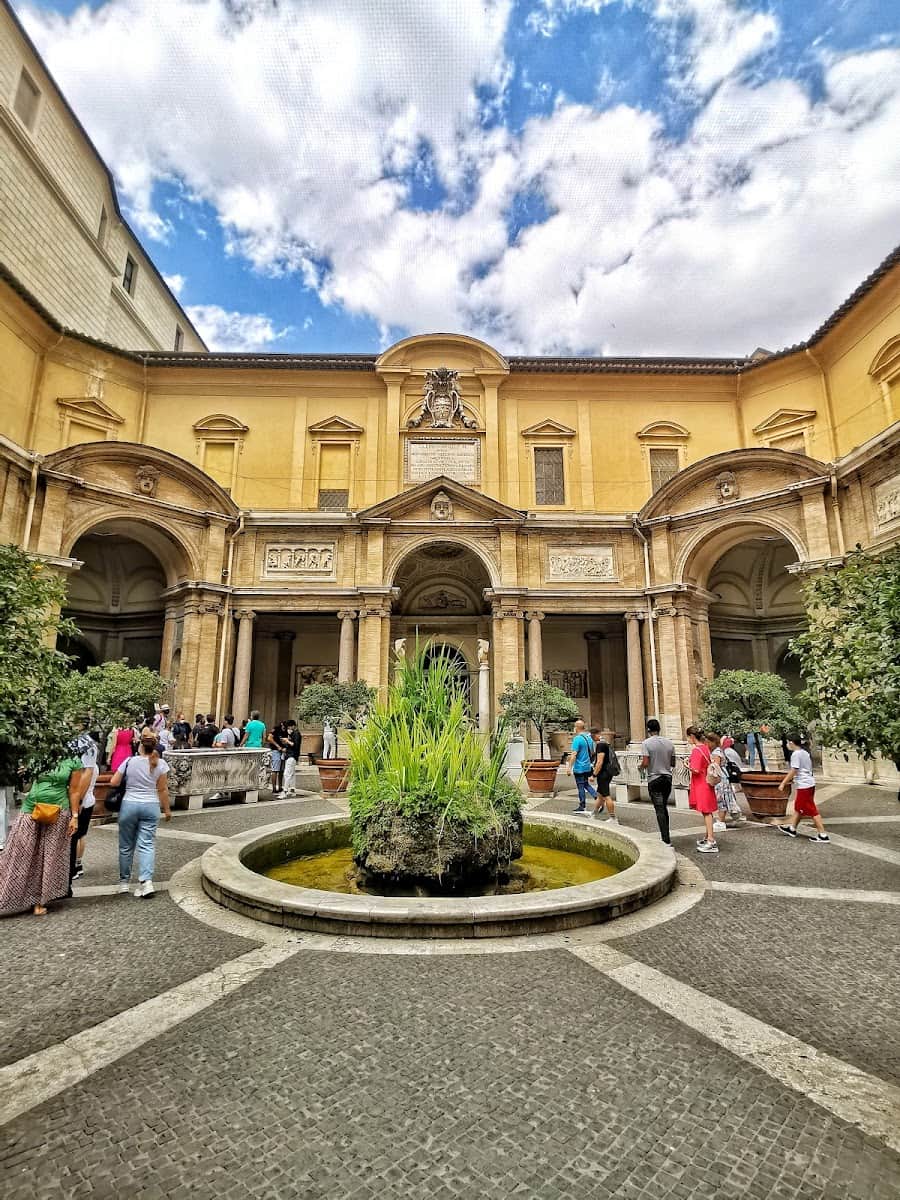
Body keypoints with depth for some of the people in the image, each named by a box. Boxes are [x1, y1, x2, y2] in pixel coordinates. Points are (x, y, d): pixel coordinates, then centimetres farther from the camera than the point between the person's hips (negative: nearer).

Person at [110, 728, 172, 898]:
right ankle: (146, 881, -13)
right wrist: (167, 809, 7)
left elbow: (113, 783, -3)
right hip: (151, 806, 0)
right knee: (147, 844, 1)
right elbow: (163, 789, -3)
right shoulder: (160, 764, -6)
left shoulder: (130, 761, -6)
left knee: (126, 845, 14)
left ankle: (124, 881, 26)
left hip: (129, 805, 0)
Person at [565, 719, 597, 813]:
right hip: (588, 767, 8)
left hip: (579, 768, -7)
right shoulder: (589, 737, 7)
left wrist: (569, 767, -18)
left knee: (581, 787, 3)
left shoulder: (577, 739, -18)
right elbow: (592, 753, 15)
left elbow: (574, 755, -21)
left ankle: (582, 807, 12)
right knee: (586, 784, 20)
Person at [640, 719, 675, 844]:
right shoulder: (669, 743, 2)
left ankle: (666, 840, -3)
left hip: (654, 779, -5)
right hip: (667, 778, 5)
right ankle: (666, 837, 24)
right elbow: (673, 764, 7)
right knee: (664, 808, 18)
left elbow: (645, 763, -18)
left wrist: (641, 765, 3)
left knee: (659, 810, -1)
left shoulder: (646, 743, -13)